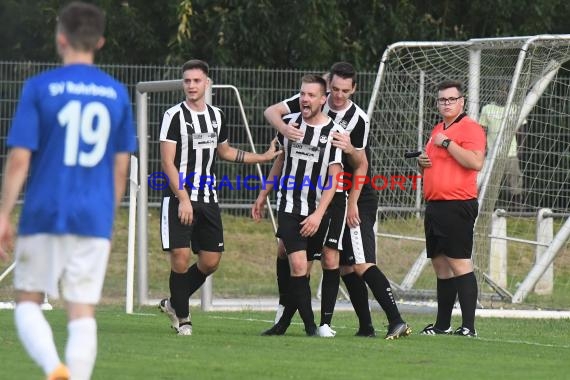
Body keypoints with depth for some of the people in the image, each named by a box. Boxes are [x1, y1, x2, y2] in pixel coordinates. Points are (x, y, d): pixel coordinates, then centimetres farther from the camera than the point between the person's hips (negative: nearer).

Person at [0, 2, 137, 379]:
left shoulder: (39, 88, -5)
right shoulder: (117, 94, 6)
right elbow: (120, 167, 10)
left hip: (45, 216, -2)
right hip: (94, 220, 2)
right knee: (83, 313, 4)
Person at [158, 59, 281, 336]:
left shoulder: (216, 116, 11)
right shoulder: (174, 116, -7)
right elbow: (167, 162, -10)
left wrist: (263, 157, 25)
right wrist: (183, 199, -17)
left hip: (208, 198, 6)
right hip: (179, 198, -6)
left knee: (210, 261, 4)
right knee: (180, 258, -11)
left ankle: (174, 303, 24)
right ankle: (182, 317, 4)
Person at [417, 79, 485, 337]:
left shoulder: (470, 128, -7)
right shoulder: (437, 130, 20)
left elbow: (476, 162, -21)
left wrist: (447, 143, -18)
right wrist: (422, 162, 10)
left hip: (458, 206, -9)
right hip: (434, 205, 9)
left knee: (459, 263, -12)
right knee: (440, 264, 12)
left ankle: (469, 326, -13)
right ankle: (442, 324, 18)